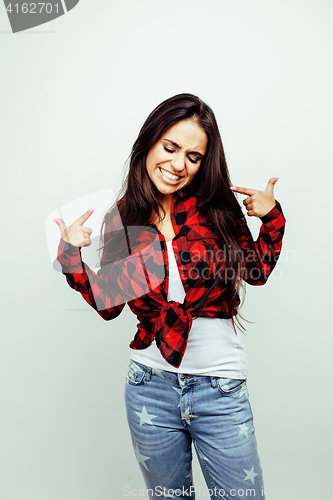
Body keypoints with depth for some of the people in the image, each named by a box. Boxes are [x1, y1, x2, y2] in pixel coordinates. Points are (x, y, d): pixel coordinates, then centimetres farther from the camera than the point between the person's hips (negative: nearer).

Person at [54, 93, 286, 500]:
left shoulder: (217, 206, -6)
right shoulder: (122, 220, -3)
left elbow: (257, 271, 7)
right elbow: (109, 302, 2)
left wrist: (272, 218, -5)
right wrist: (71, 255, -7)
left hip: (220, 388, -1)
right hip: (151, 387, 2)